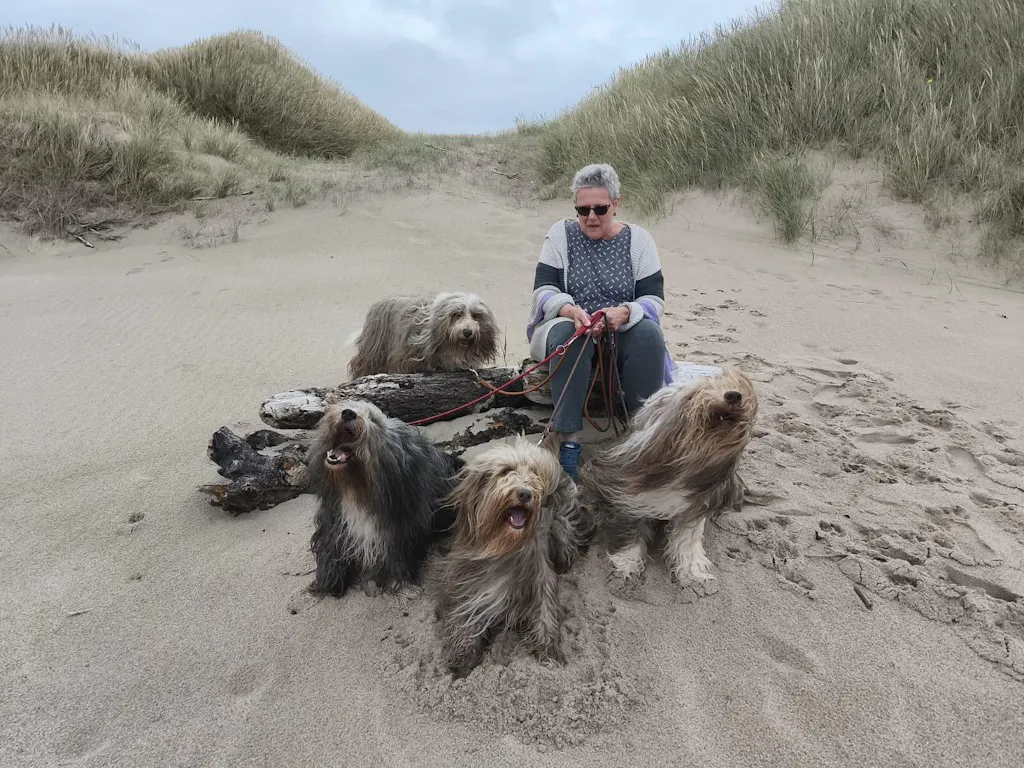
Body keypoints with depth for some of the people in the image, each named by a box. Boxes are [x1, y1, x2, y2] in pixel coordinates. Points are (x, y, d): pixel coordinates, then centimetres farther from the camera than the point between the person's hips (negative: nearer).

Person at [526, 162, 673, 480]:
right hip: (568, 325, -1)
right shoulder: (561, 234, 5)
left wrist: (625, 312, -25)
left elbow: (654, 300, -2)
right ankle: (568, 440, -36)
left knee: (649, 334, -32)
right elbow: (543, 291, -3)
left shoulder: (638, 239, 5)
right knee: (567, 334, -36)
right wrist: (570, 310, -25)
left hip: (623, 332, 1)